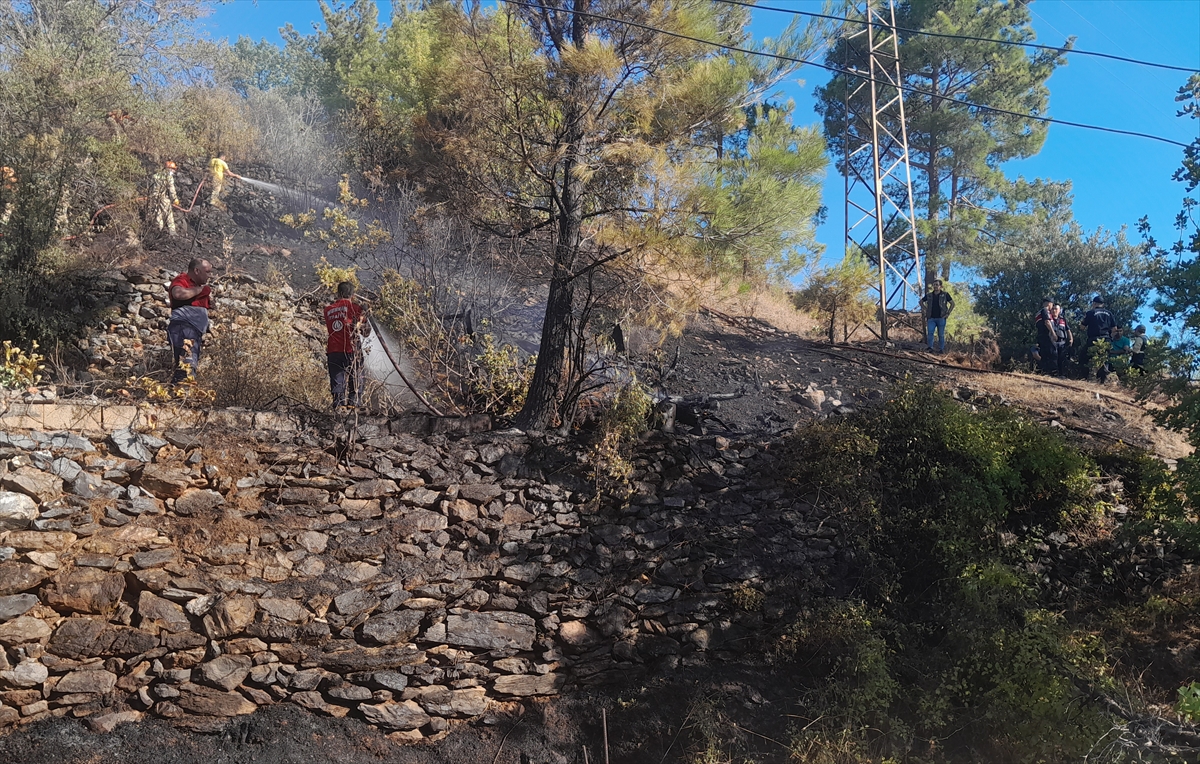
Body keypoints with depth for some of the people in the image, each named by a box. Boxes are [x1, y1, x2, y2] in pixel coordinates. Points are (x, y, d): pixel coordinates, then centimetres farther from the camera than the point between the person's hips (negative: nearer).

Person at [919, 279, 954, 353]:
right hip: (931, 318, 1)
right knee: (930, 333, -15)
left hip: (941, 318, -1)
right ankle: (930, 348, -13)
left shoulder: (945, 295, 0)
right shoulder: (929, 295, 6)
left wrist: (948, 313, -1)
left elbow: (952, 303, 7)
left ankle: (941, 349, 12)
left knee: (941, 335, 4)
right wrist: (926, 309, 10)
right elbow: (921, 302, 22)